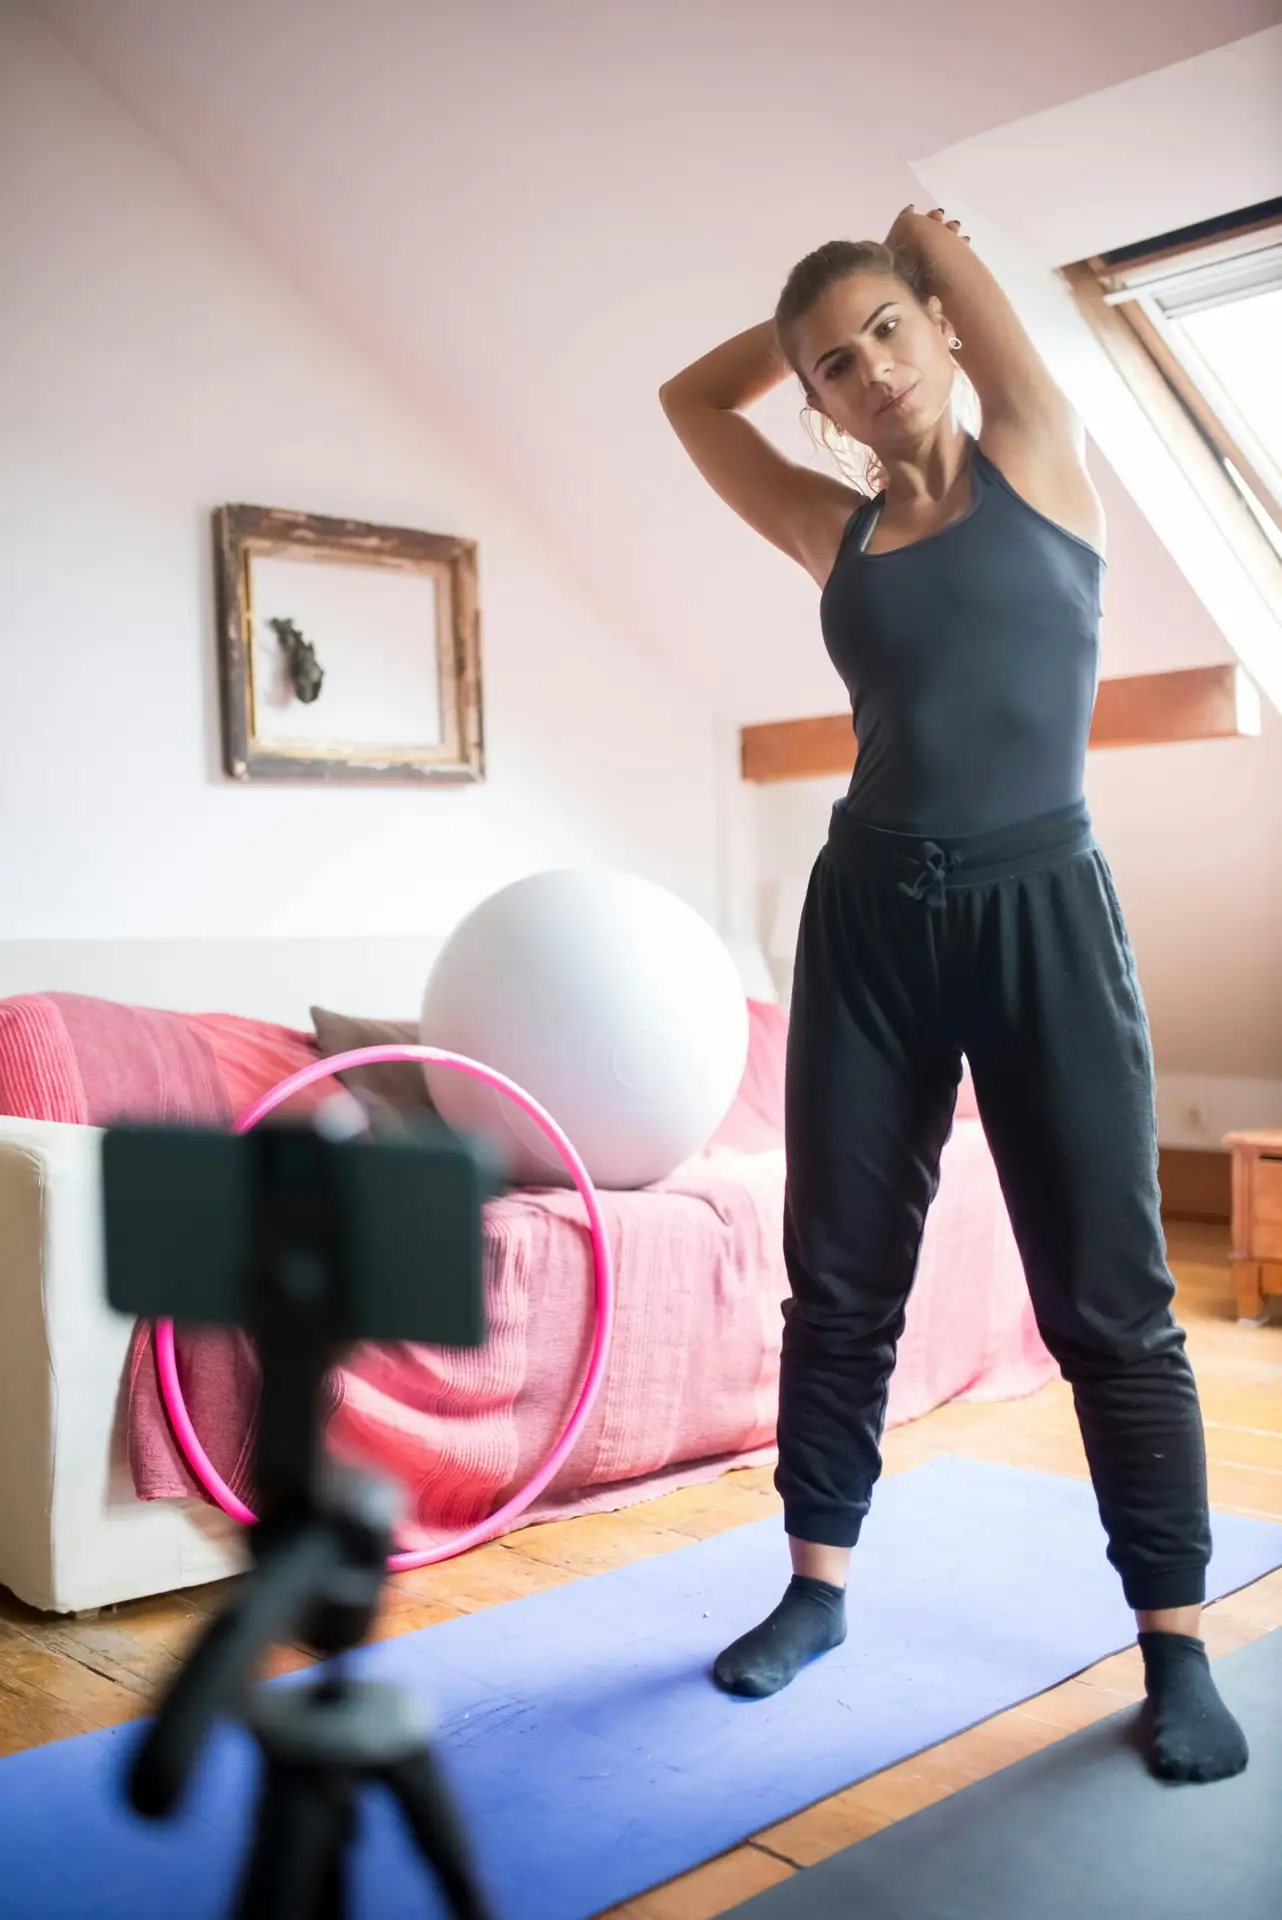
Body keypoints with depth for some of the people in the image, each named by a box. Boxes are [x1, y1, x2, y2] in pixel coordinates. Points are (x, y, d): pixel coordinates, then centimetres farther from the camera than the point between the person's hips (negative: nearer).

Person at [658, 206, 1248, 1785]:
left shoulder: (1035, 456, 3)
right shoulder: (838, 532, 12)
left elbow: (941, 240, 7)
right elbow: (690, 397, 23)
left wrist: (906, 256, 26)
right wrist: (807, 326, 22)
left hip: (1043, 911, -3)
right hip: (869, 917, 4)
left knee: (1107, 1299, 1)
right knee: (838, 1278, 8)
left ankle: (1175, 1642, 15)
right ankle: (819, 1584, 24)